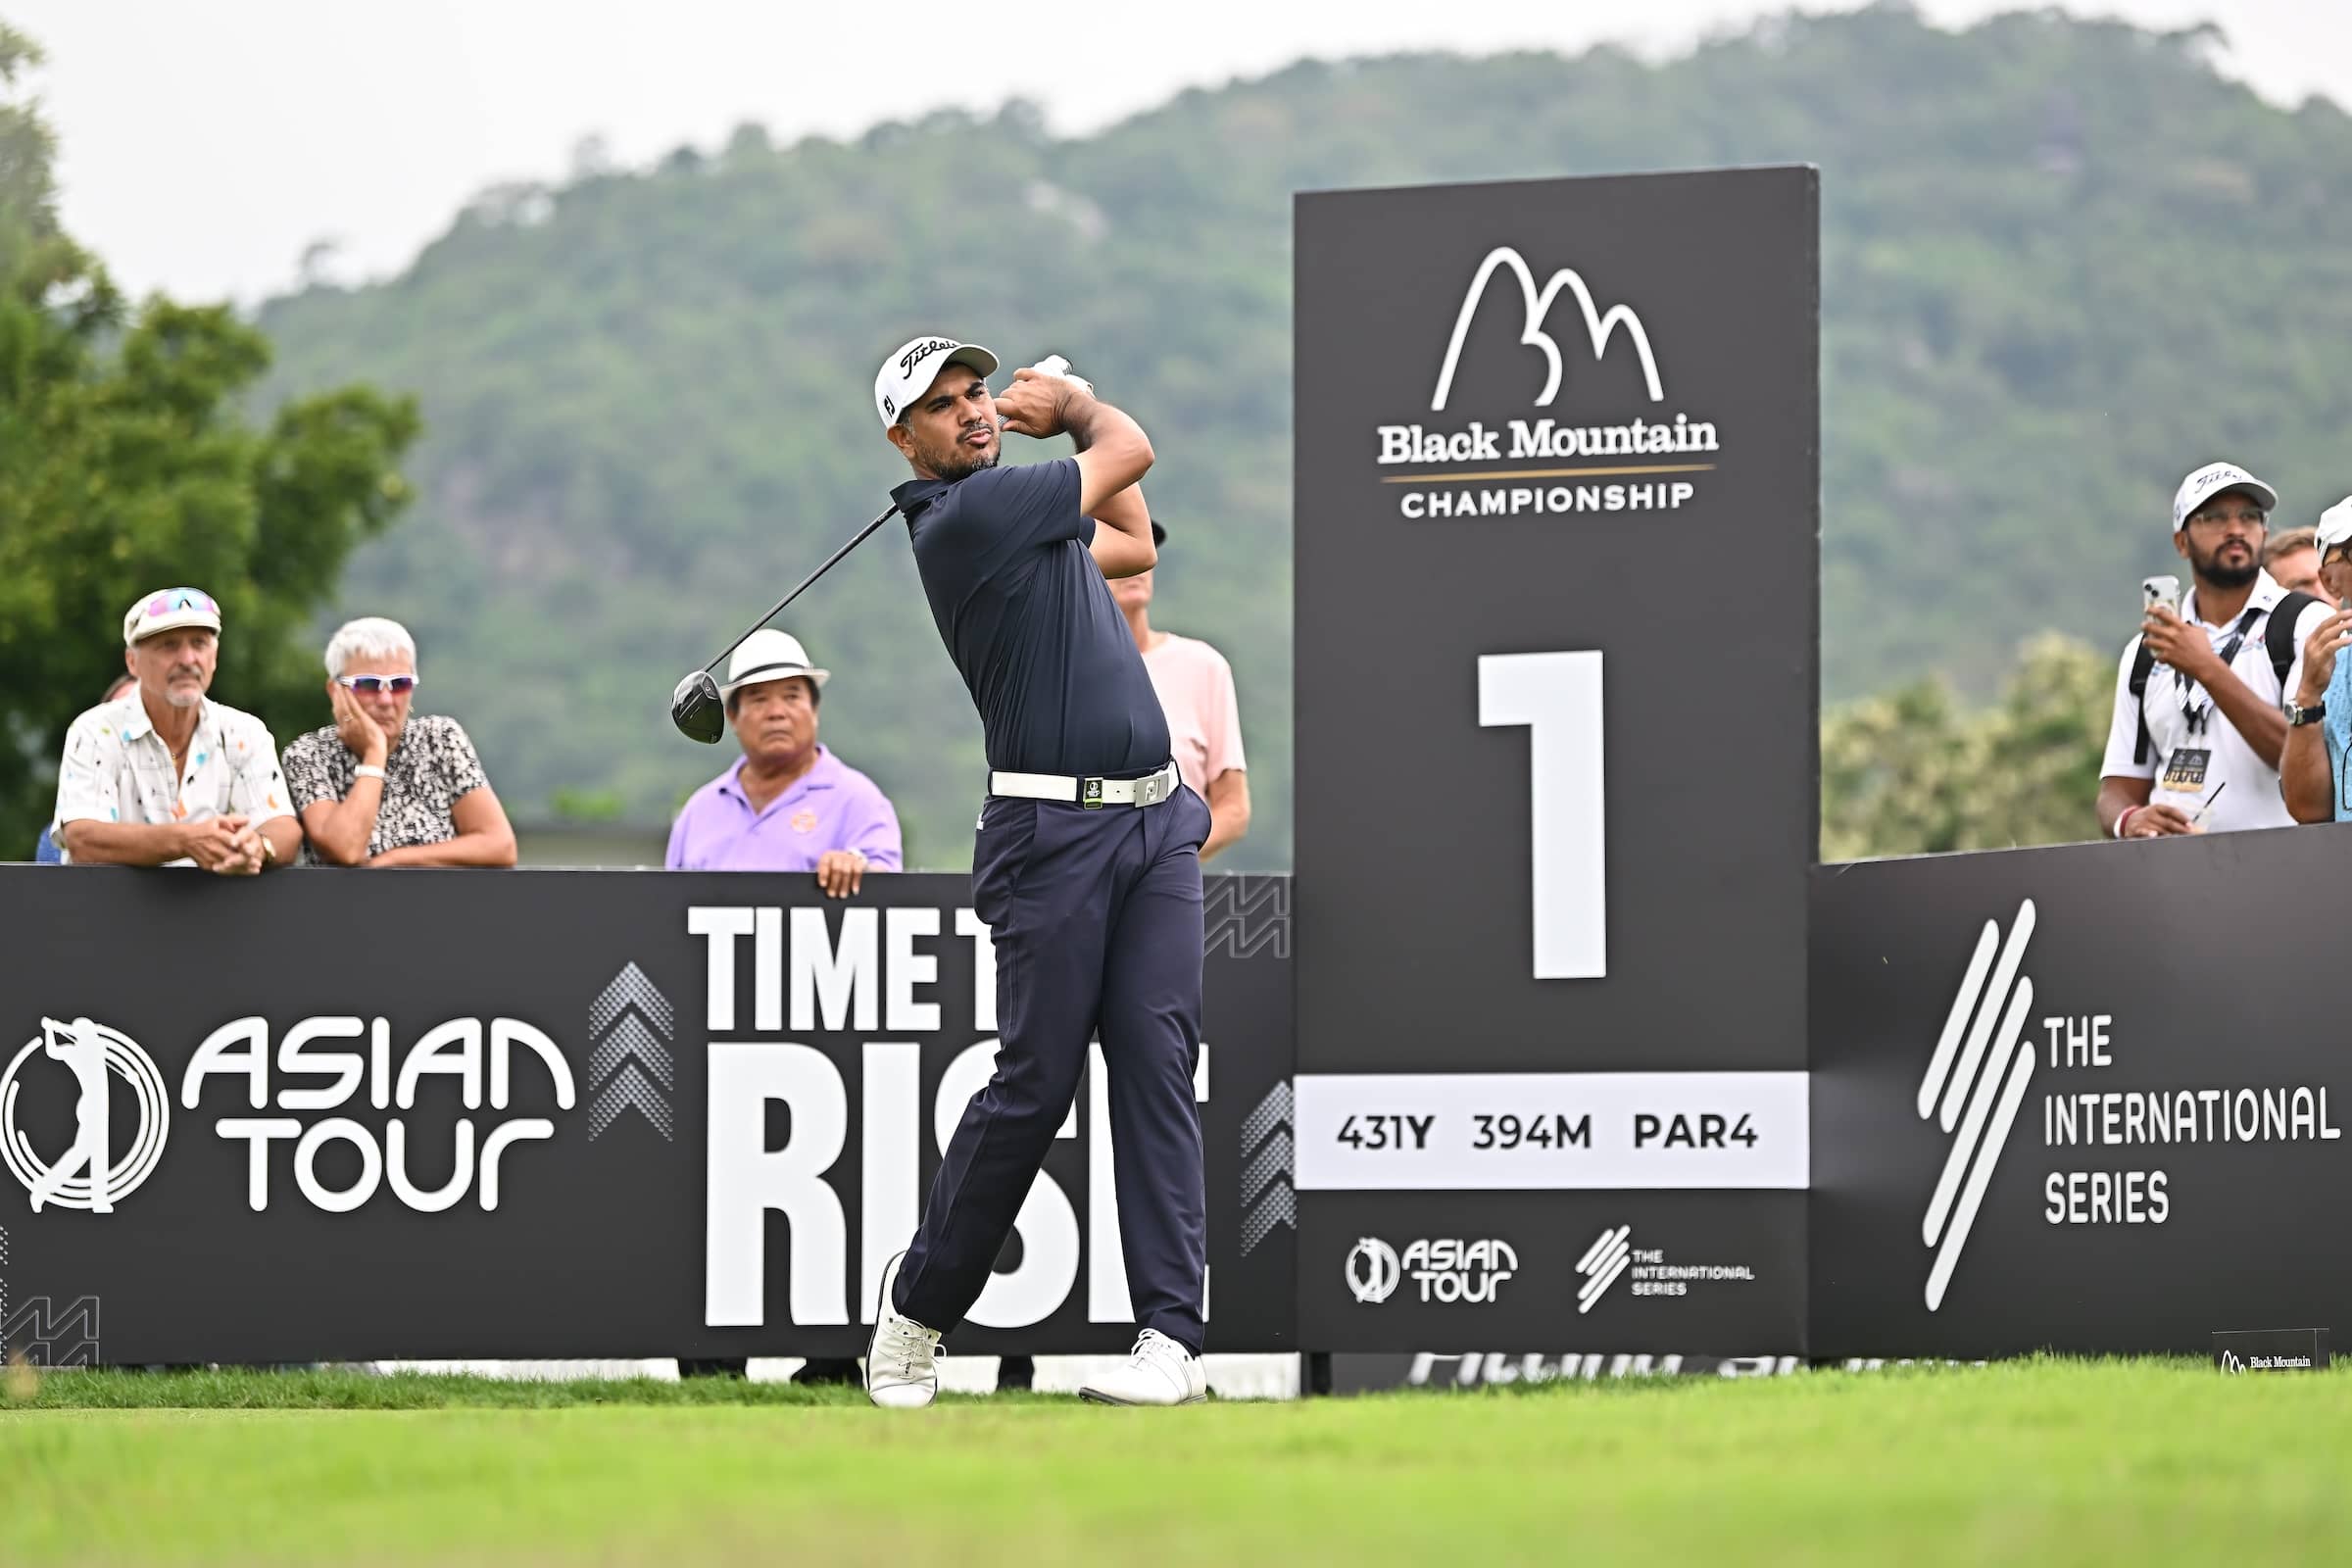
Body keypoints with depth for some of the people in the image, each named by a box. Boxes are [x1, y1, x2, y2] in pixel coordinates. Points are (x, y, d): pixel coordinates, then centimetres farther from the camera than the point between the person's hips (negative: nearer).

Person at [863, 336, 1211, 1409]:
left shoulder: (1016, 508, 18)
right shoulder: (963, 518, -9)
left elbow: (1131, 543, 33)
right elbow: (1130, 447, 2)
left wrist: (1067, 404, 30)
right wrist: (1079, 409, 24)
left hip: (1157, 822, 8)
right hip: (1052, 829, -8)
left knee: (1156, 1060, -4)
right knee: (1035, 1079, -5)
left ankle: (1172, 1333, -9)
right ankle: (919, 1303, 14)